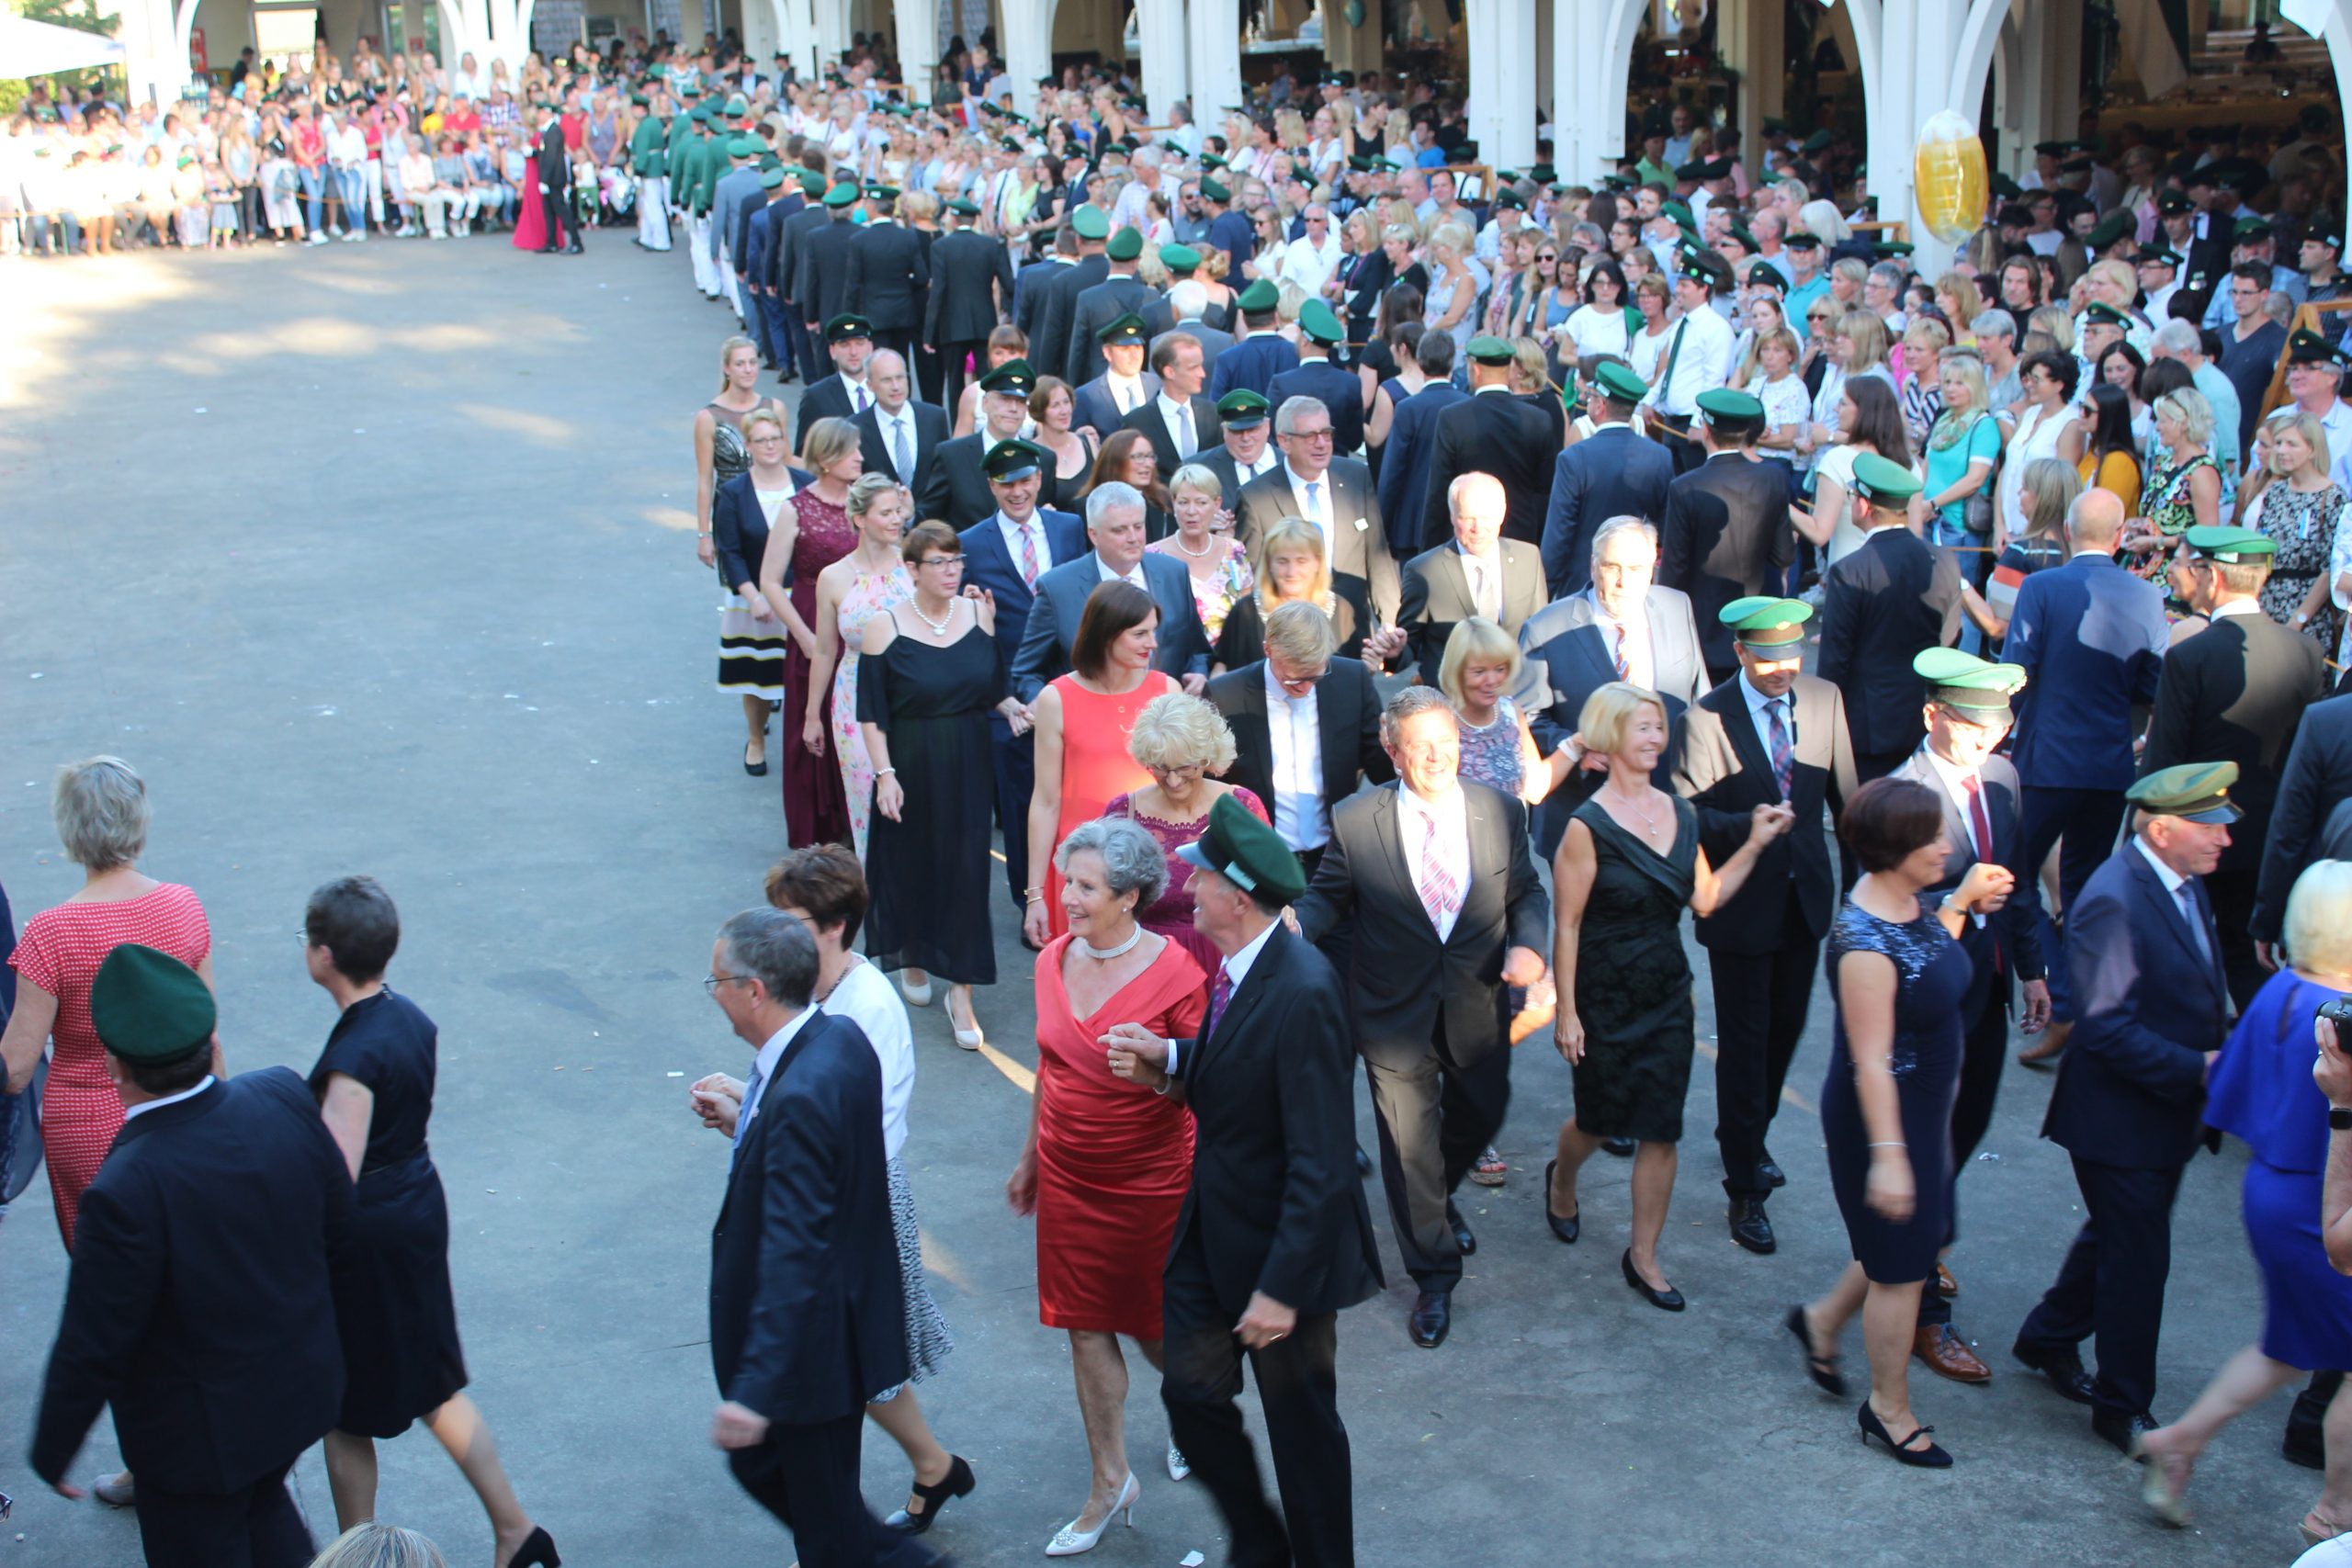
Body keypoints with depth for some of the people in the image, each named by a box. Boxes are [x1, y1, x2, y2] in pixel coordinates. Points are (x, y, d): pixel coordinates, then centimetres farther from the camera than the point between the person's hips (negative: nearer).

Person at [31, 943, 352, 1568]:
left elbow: (91, 1352, -22)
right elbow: (342, 1237, -3)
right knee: (264, 1505, 32)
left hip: (199, 1435, -5)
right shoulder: (284, 1098, -18)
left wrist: (52, 1451, -5)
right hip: (301, 1386, 5)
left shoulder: (125, 1193, -35)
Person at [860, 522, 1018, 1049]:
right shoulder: (884, 627, -9)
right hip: (909, 766, -2)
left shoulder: (977, 613, 0)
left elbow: (993, 685, 9)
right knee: (910, 863, 13)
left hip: (967, 767, 2)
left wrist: (1011, 708, -11)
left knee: (966, 871, -1)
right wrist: (885, 774, -13)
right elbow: (872, 713, -7)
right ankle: (913, 958, 40)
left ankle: (960, 993, 4)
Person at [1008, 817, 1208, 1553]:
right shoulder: (1054, 961, -1)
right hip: (1069, 1180, 5)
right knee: (1086, 1327, 9)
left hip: (1150, 1181, -4)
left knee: (1151, 1324, 11)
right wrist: (1030, 1158, 19)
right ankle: (1110, 1481, 22)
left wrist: (1154, 1064, -27)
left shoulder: (1174, 973, -18)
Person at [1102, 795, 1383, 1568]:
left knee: (1301, 1423, 12)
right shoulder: (1237, 965, -2)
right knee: (1192, 1395, 14)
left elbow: (1320, 1163, -28)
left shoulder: (1302, 992, -29)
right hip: (1211, 1232, 8)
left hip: (1281, 1244, -8)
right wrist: (1166, 1061, -8)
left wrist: (1282, 1287, -26)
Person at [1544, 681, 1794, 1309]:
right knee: (1600, 1118, 13)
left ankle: (1643, 1256, 17)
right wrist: (1566, 1011, -14)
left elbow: (1705, 898, 9)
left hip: (1667, 991, 5)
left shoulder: (1680, 813, 3)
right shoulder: (1589, 825, -15)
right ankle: (1561, 1180, 47)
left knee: (1660, 1130, 4)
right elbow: (1567, 924, -14)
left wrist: (1754, 845, 1)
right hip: (1604, 996, -5)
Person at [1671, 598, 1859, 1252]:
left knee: (1787, 1027, 19)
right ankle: (1745, 1189, 12)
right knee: (1744, 1042, 2)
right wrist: (1746, 824, -32)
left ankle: (1747, 1132, 43)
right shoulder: (1705, 720, -15)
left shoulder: (1824, 701, -1)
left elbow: (1844, 794, 8)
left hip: (1806, 895, 5)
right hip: (1742, 903, -5)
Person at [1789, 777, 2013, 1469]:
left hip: (1926, 1107, 9)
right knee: (1901, 1268, 8)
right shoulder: (1865, 942, -31)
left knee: (1914, 1240, 24)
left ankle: (1823, 1321, 47)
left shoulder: (1909, 900, -4)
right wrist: (1886, 1154, -28)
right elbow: (1871, 1061, -29)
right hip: (1885, 1117, -9)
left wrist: (1963, 900, 6)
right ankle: (1890, 1409, 27)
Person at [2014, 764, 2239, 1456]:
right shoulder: (2113, 902, -25)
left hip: (2166, 1114, 9)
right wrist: (2197, 1070, -26)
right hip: (2121, 1121, -9)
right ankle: (2123, 1406, 17)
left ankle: (2049, 1340, 43)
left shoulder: (2182, 884, 5)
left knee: (2118, 1239, 23)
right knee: (2137, 1262, 2)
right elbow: (2108, 1028, -28)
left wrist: (2223, 1052, -2)